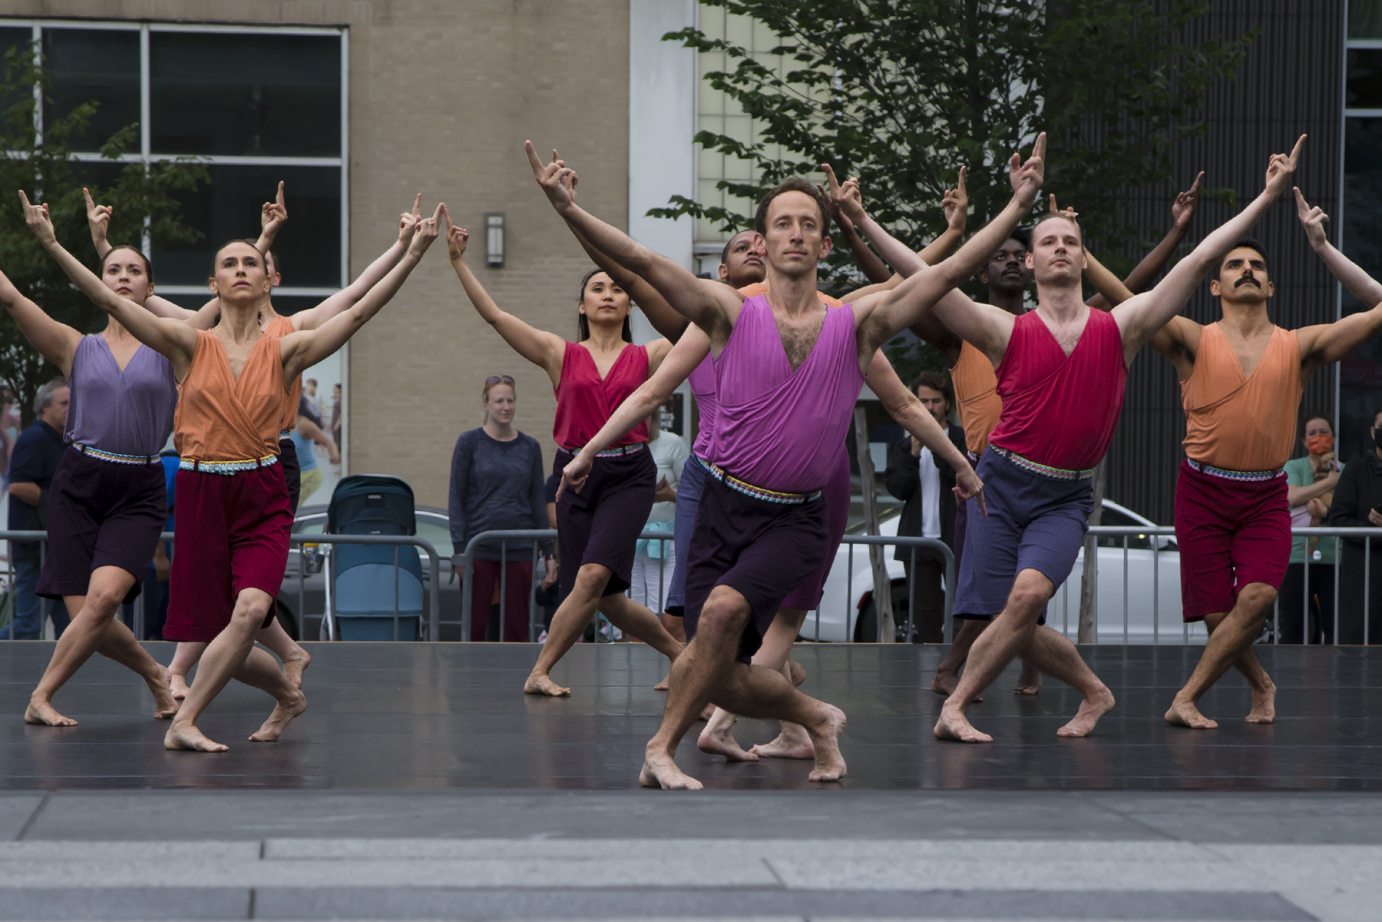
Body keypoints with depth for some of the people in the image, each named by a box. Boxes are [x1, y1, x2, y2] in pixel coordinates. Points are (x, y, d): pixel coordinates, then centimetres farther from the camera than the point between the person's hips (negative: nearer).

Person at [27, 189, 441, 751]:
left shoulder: (285, 351, 4)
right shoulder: (191, 346, 2)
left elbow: (360, 311, -4)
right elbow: (110, 301, -7)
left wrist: (412, 254, -12)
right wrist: (51, 245, -17)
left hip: (263, 498, 0)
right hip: (201, 495, 0)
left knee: (250, 609, -25)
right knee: (210, 635, 2)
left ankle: (183, 721, -16)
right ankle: (289, 696, 31)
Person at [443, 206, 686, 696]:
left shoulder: (648, 357, 5)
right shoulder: (560, 354, 6)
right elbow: (494, 315, 0)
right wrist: (459, 262, -6)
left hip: (630, 475, -2)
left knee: (594, 574, -20)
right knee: (606, 598, 1)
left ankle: (540, 670, -7)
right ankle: (678, 651, 25)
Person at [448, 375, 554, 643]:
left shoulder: (530, 447, 8)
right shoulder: (469, 442, 0)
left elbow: (538, 502, 12)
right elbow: (456, 498, -1)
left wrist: (548, 551, 8)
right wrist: (460, 548, -8)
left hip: (520, 549, 2)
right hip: (479, 547, -2)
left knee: (517, 625, 3)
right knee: (475, 624, -1)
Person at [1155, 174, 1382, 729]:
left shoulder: (1298, 347, 5)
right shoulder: (1194, 342, 1)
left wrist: (1322, 248, -5)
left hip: (1267, 496, 1)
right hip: (1204, 491, -1)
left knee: (1258, 598, -22)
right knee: (1219, 615, -2)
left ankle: (1186, 699, -9)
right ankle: (1261, 685, 29)